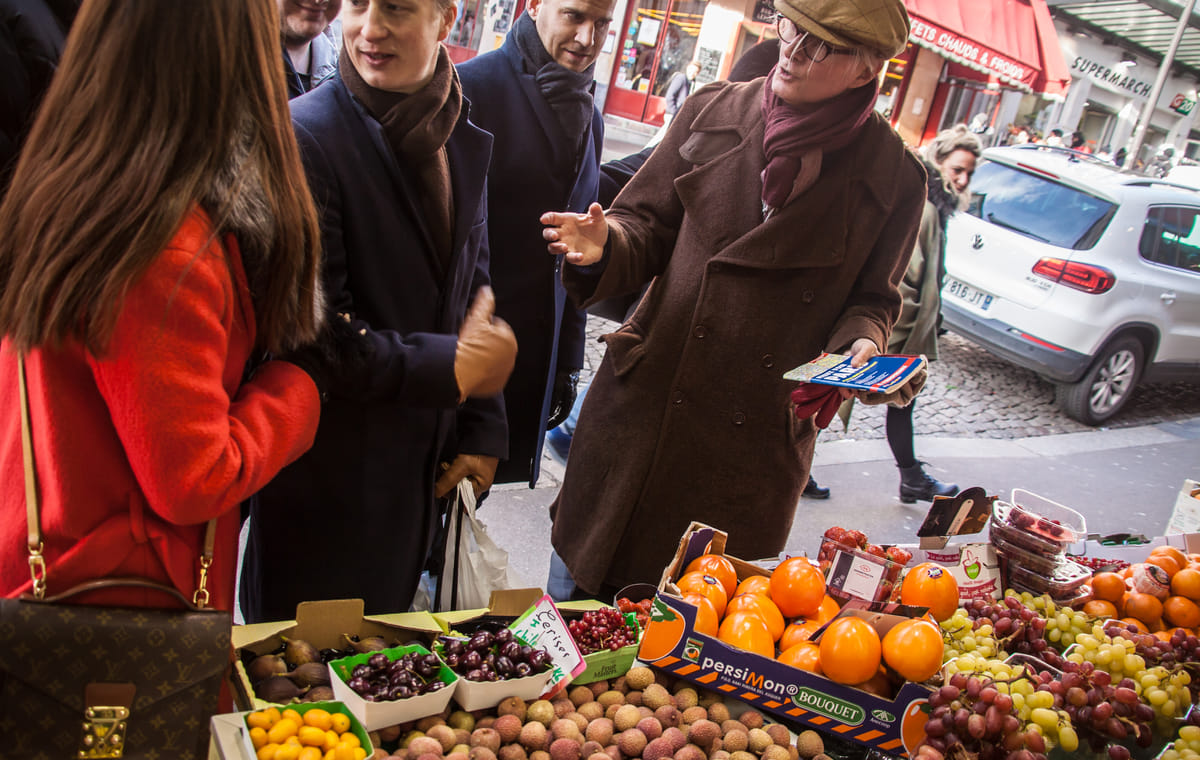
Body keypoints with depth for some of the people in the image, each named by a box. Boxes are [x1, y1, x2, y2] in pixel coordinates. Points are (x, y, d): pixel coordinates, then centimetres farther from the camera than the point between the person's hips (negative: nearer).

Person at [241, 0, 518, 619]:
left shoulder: (463, 143, 5)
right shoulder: (305, 134, -17)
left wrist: (481, 432, 8)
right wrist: (455, 368, -16)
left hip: (421, 468, 6)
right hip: (328, 470, -6)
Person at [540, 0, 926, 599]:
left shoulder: (892, 177, -4)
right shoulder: (712, 111, 1)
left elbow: (872, 296, 8)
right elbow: (648, 223, 7)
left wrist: (861, 342, -13)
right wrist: (604, 246, -15)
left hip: (754, 446, -1)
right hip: (641, 409, 2)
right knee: (574, 596, 14)